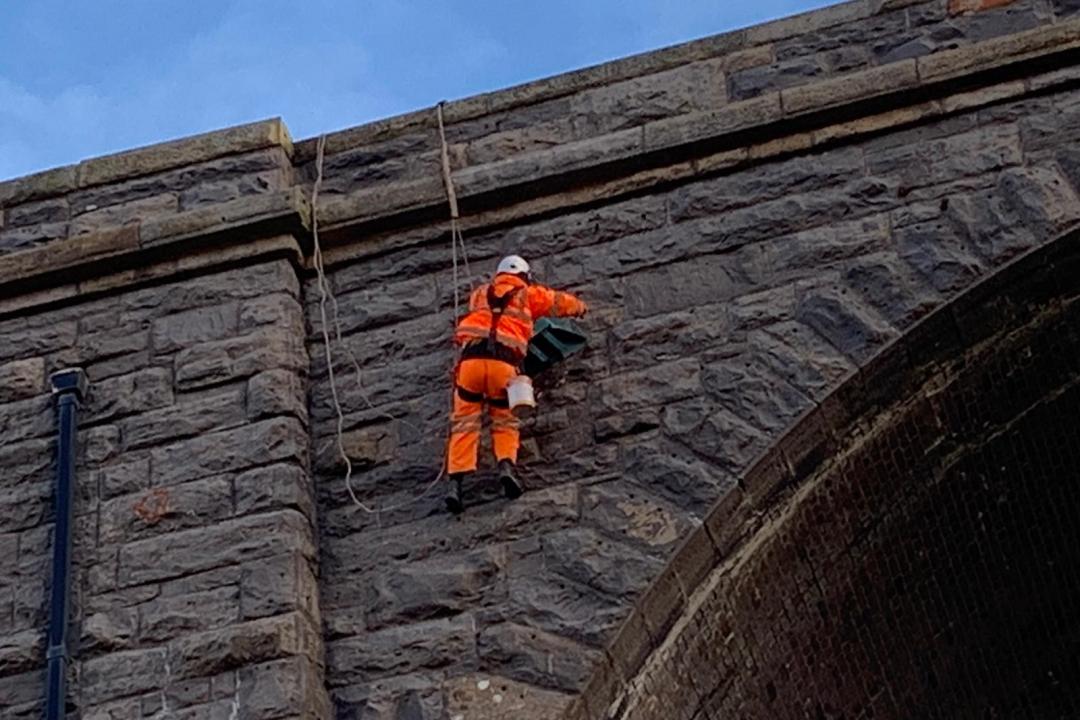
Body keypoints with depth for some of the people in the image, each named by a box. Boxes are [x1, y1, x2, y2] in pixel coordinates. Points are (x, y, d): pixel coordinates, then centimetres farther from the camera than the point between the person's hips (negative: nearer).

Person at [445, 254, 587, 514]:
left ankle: (455, 482, -13)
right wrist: (580, 307, 56)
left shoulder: (479, 293, 29)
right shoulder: (527, 294, 23)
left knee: (465, 422, 4)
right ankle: (506, 466, -15)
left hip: (472, 358, 1)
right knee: (505, 422, 13)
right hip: (504, 361, -1)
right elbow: (561, 302, 34)